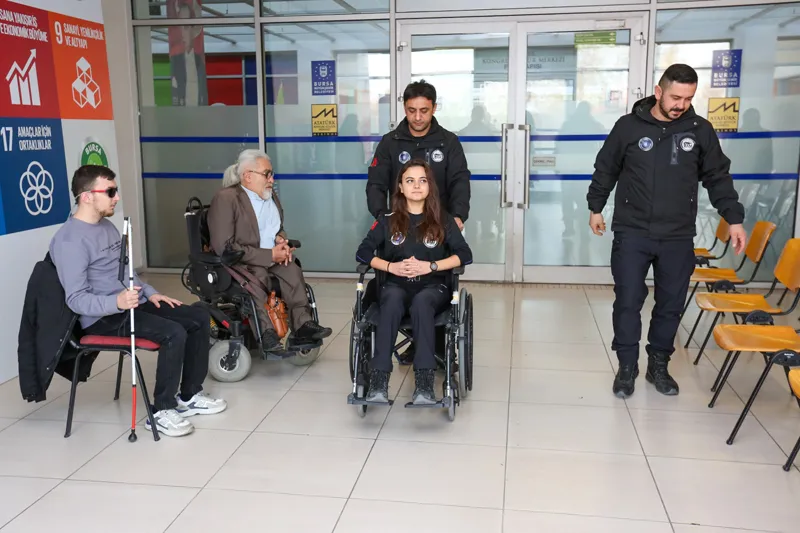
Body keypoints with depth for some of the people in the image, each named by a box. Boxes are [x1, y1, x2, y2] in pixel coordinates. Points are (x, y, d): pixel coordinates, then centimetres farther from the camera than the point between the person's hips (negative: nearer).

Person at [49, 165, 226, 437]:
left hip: (132, 304, 10)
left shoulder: (107, 226, 13)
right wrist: (116, 302, -38)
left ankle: (189, 395, 11)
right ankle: (162, 410, -12)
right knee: (173, 333, -28)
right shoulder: (69, 240, -17)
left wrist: (150, 293, 8)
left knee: (199, 318, 1)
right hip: (103, 317, -9)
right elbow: (76, 299, -22)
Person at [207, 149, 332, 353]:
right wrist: (270, 255, -22)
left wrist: (280, 239, -2)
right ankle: (267, 334, -33)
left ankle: (303, 324, -26)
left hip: (270, 258, 6)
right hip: (237, 263, -6)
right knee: (258, 275, -37)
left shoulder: (270, 196, 11)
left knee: (292, 269, -25)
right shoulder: (225, 198, -13)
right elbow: (224, 247, -20)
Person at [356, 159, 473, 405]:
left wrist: (430, 266, -13)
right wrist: (391, 266, -11)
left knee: (421, 302, -36)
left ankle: (425, 383, -41)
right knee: (393, 301, -35)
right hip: (396, 284, 1)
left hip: (433, 286, 0)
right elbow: (362, 253, 5)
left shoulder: (443, 220, 8)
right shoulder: (387, 220, 10)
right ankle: (378, 380, -42)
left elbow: (465, 255, -2)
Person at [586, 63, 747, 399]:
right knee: (628, 302, 0)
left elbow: (718, 178, 9)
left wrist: (734, 218, 4)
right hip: (632, 233, -2)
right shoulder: (628, 126, -2)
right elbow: (605, 170, 9)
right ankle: (627, 367, 15)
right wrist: (595, 208, 11)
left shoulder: (701, 130, 2)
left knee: (671, 304, 9)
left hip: (678, 237, 2)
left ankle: (658, 365, 25)